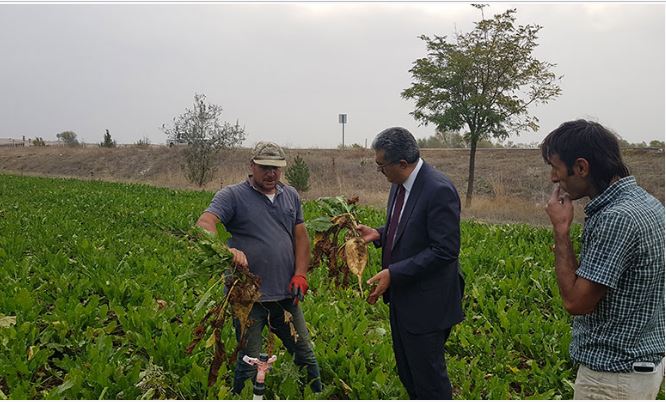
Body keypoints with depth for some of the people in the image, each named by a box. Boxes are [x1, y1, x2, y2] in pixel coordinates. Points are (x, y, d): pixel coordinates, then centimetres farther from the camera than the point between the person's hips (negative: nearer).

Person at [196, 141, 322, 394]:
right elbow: (204, 224, -21)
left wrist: (300, 274, -1)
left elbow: (301, 237, 13)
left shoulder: (290, 195, 11)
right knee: (250, 365, 4)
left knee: (305, 356, 17)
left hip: (285, 295, 5)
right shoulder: (233, 195, -7)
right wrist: (226, 250, -40)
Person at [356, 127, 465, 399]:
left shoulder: (439, 190, -23)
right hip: (401, 298, 9)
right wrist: (378, 234, -2)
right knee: (407, 374, 21)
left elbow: (444, 251, -24)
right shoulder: (399, 185, 4)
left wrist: (393, 274, -24)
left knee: (428, 377, 4)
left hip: (426, 304, -9)